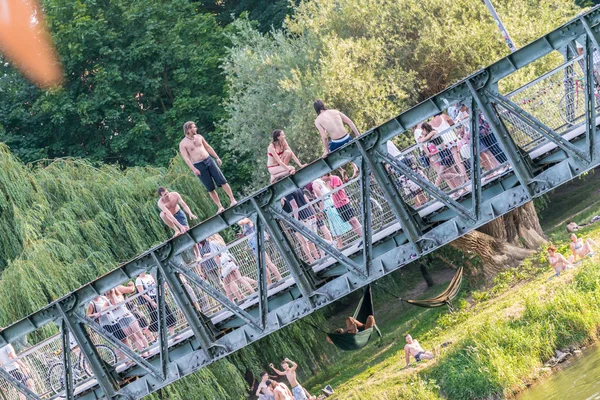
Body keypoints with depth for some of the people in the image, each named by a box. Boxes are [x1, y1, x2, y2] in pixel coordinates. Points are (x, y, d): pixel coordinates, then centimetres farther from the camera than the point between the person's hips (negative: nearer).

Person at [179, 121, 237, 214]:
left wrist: (217, 157, 17)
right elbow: (186, 158, -12)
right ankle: (220, 207, 4)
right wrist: (193, 169, -22)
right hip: (198, 166, -4)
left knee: (222, 181, -4)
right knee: (210, 188, -1)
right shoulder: (183, 144, -6)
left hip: (209, 160, 4)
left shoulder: (199, 137, 9)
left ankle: (232, 200, 1)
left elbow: (208, 147, 19)